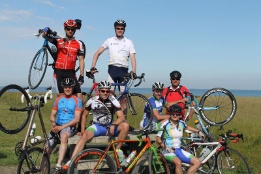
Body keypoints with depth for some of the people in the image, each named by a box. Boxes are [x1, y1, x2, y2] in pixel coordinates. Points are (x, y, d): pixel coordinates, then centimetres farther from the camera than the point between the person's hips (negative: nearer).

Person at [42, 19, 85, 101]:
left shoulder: (79, 44, 5)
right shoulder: (59, 41, 6)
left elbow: (81, 60, 4)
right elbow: (45, 36, -7)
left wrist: (81, 76, -2)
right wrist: (46, 31, -31)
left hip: (70, 72, 0)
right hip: (59, 72, 0)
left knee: (79, 94, -8)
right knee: (61, 95, 0)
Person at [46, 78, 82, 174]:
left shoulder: (77, 100, 1)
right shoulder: (58, 99, 15)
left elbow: (76, 119, -7)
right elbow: (52, 115, 16)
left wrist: (62, 127, -16)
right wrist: (53, 124, -8)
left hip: (69, 126, -5)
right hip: (57, 126, 5)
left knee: (64, 136, -36)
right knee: (48, 145, -9)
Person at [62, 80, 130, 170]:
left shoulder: (113, 101, -9)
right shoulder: (92, 101, -6)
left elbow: (122, 117, -16)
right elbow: (84, 115, 9)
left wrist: (113, 125, -35)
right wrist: (82, 130, 1)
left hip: (110, 127, 1)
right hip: (96, 126, 0)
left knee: (125, 125, -27)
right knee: (84, 136, -32)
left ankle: (118, 150, -13)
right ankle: (71, 162, -35)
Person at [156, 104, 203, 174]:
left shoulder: (181, 123, 6)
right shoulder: (165, 124, -11)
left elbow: (187, 127, 31)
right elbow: (158, 139, -10)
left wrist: (198, 131, 28)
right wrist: (165, 147, -25)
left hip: (179, 150, 7)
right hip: (168, 151, -7)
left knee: (197, 162, -6)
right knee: (178, 162, -37)